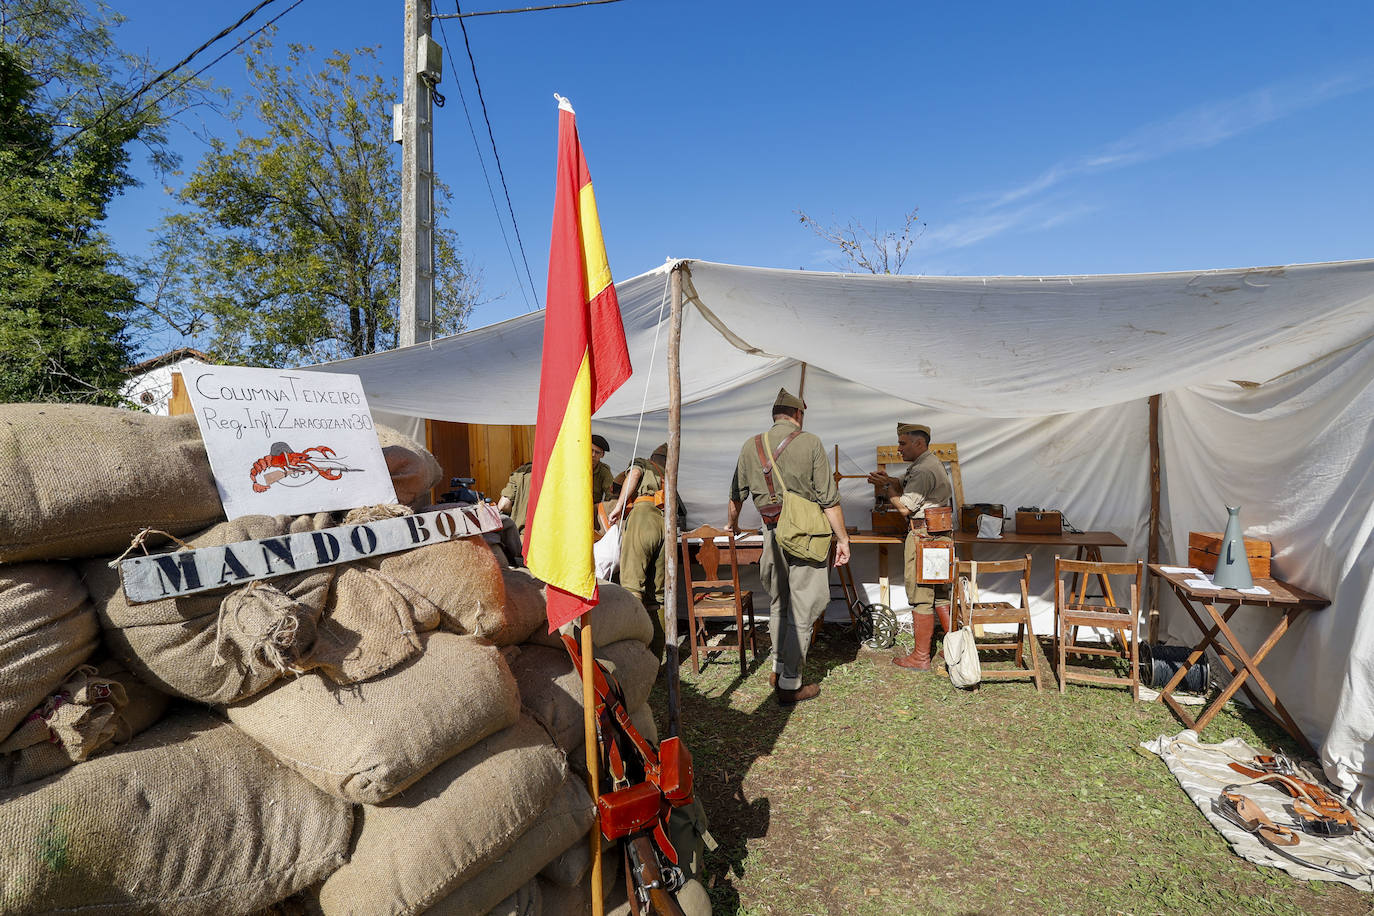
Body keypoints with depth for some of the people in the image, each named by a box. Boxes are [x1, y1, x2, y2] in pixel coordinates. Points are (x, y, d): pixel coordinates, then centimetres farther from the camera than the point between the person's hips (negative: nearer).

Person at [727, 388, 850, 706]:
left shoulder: (751, 445, 7)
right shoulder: (810, 442, -5)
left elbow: (737, 494, 17)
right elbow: (829, 498, -8)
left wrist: (732, 524, 34)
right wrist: (843, 539, -2)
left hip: (772, 533, 4)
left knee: (778, 604, 20)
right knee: (802, 608, 3)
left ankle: (778, 668, 29)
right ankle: (790, 684, 8)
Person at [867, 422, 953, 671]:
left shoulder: (924, 470, -18)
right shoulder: (928, 462, 16)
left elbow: (905, 508, -18)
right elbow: (901, 483, 18)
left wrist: (887, 487, -4)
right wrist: (886, 480, -2)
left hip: (923, 536, -11)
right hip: (939, 536, 11)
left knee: (920, 595, -3)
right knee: (939, 593, 17)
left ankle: (921, 657, 4)